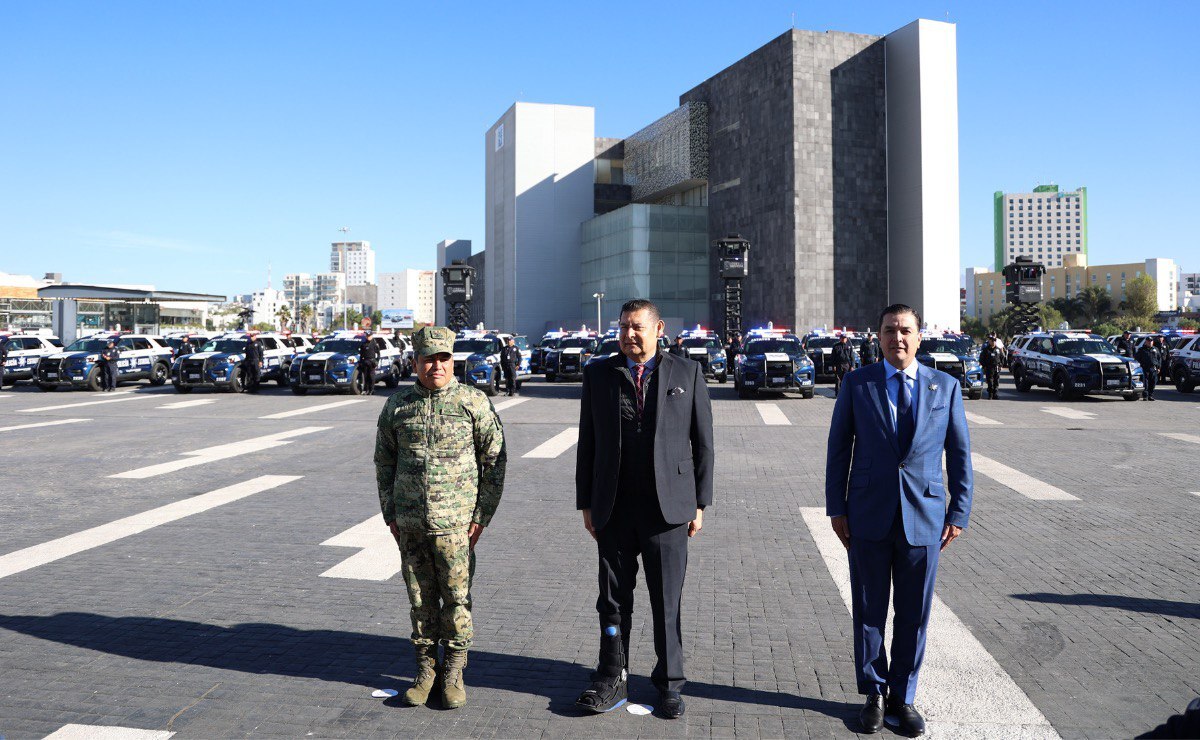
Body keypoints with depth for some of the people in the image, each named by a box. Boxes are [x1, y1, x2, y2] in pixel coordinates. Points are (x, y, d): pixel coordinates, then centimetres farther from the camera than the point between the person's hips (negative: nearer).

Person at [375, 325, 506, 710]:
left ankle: (454, 672, 17)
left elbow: (495, 460, 0)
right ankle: (426, 668, 23)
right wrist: (390, 514, 10)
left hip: (455, 521, -3)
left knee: (456, 597, 2)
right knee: (420, 598, 10)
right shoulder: (397, 406, 6)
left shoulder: (474, 402, -3)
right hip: (410, 523, 3)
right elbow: (384, 461, 15)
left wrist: (482, 515, -4)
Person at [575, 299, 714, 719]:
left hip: (668, 507, -1)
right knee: (613, 601, 10)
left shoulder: (688, 374, 2)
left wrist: (700, 504, 0)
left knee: (668, 603, 7)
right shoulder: (598, 374, 6)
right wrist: (586, 503, 5)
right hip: (613, 510, 2)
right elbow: (587, 443, 7)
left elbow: (703, 443, 4)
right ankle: (611, 681, 24)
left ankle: (669, 684, 22)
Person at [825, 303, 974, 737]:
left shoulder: (945, 387, 4)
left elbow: (960, 454, 7)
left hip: (924, 518, 1)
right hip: (869, 517, 0)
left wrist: (959, 513, 2)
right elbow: (838, 449, 3)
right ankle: (874, 694, 25)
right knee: (869, 610, 9)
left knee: (913, 614, 9)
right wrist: (836, 509, 0)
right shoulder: (857, 384, 1)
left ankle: (902, 697, 25)